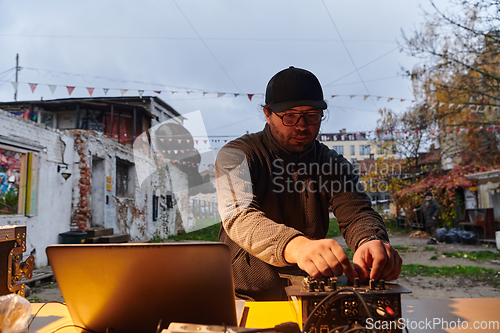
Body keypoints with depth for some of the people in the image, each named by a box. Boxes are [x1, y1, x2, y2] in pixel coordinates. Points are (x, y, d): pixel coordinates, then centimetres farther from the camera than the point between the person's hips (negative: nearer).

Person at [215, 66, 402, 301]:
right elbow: (239, 217, -26)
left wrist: (371, 240, -34)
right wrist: (296, 246, -46)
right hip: (247, 298, -3)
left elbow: (356, 212, -9)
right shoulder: (237, 156, -9)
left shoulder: (334, 164, 5)